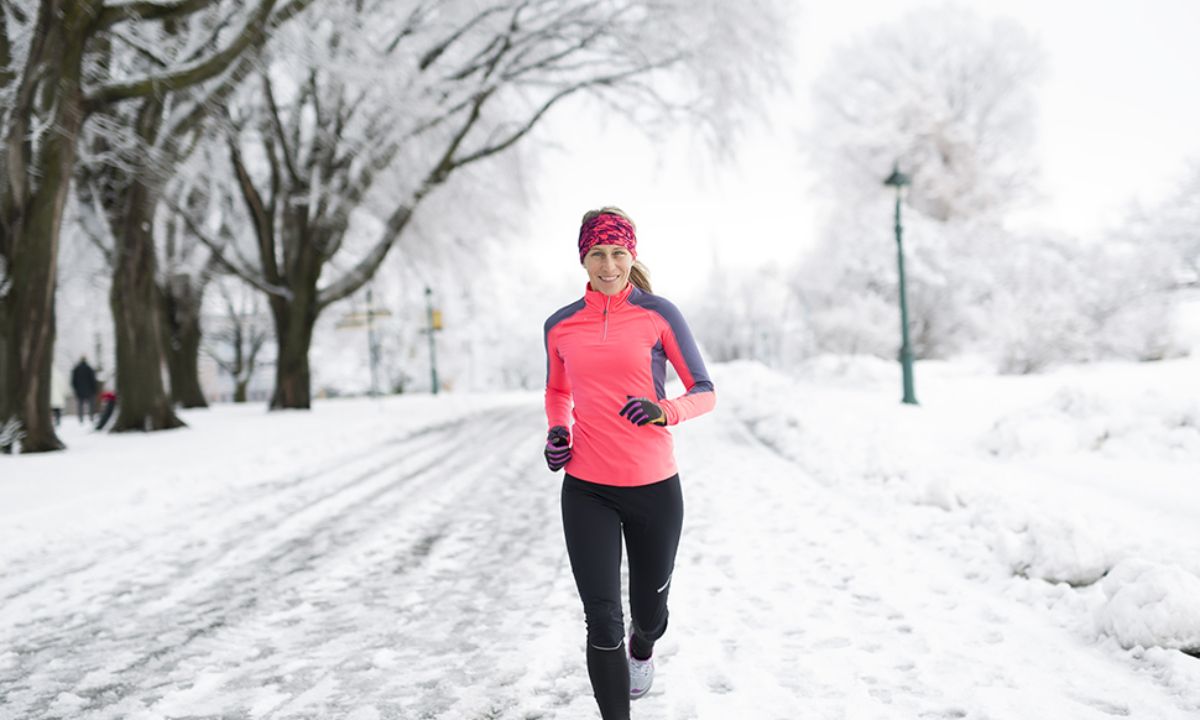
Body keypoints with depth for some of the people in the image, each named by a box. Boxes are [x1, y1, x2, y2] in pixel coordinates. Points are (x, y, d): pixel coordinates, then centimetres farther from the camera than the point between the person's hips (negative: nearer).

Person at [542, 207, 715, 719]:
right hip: (586, 490, 1)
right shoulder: (561, 326, 4)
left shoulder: (658, 314, -5)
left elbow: (704, 393, -3)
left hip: (654, 487, -1)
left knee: (649, 613, 17)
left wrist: (664, 411, -23)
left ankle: (642, 651, 54)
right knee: (602, 622, -7)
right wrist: (556, 430, 1)